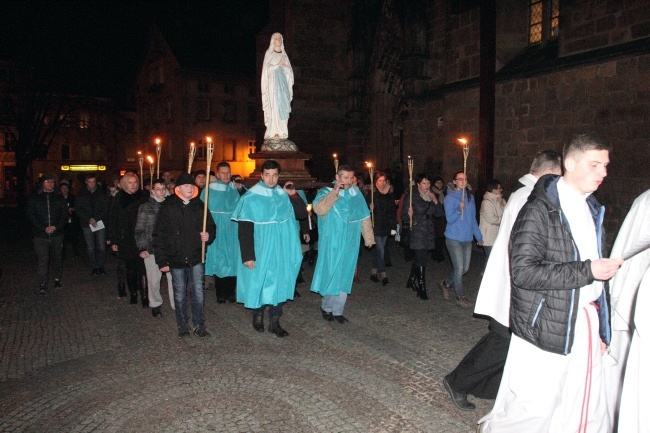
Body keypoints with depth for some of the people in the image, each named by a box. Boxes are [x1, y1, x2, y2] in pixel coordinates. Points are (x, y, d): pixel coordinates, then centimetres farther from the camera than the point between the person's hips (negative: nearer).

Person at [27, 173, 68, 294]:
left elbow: (64, 215, 5)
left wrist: (56, 227, -11)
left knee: (56, 258, 10)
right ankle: (42, 285, -1)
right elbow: (31, 216, 0)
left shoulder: (59, 198, 10)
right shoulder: (34, 199, 6)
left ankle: (57, 280, 23)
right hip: (40, 236, -1)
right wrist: (44, 228, -12)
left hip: (57, 235, 2)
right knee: (43, 260, -6)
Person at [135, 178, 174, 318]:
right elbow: (139, 230, 1)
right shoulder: (146, 207, 1)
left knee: (173, 277, -1)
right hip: (152, 249, -1)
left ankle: (176, 304, 14)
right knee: (154, 280, 8)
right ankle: (155, 304, 28)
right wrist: (142, 248, -7)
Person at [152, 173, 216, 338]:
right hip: (176, 259, -1)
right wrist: (162, 260, -6)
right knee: (179, 294, 10)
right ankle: (183, 325, 24)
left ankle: (198, 324, 17)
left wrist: (208, 236, -12)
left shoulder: (199, 206, 4)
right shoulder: (167, 207, -3)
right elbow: (158, 235, -3)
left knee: (198, 292, 3)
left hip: (196, 258, 1)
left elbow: (211, 227, 12)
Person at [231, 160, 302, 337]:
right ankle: (258, 315, 32)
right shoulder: (251, 198, -12)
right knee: (259, 282, 8)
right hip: (260, 251, -4)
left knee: (279, 284, 7)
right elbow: (244, 229, -15)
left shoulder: (283, 196, 3)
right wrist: (248, 256, -18)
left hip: (280, 251, 4)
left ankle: (274, 321, 20)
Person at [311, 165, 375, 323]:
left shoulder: (356, 193, 5)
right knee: (331, 274, 1)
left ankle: (337, 310, 18)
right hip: (331, 243, -3)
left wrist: (368, 237, 10)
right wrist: (334, 192, -27)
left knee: (344, 276, 7)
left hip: (349, 243, 4)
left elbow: (364, 217, 10)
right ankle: (326, 307, 22)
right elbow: (318, 209, -25)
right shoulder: (326, 191, -5)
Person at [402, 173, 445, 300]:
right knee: (421, 260, -11)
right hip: (417, 232, -6)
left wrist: (436, 202, -9)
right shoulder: (411, 197, -7)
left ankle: (411, 280, 34)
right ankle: (422, 289, -4)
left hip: (429, 232, 6)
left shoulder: (432, 197, 10)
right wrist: (409, 215, -31)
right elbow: (404, 217, -8)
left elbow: (439, 214, 6)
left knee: (418, 258, 16)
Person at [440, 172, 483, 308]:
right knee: (459, 268, -6)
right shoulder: (450, 198, -7)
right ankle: (460, 297, 8)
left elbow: (473, 219, 18)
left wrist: (479, 236, 19)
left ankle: (445, 283, 32)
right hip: (453, 238, -6)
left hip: (467, 238, 6)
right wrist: (459, 209, -28)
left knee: (465, 268, 10)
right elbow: (450, 219, -13)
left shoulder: (470, 197, 10)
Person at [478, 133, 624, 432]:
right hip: (547, 326, -7)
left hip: (586, 322, 8)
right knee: (535, 408, 2)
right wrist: (586, 271, -22)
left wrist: (600, 328, 15)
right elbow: (523, 271, -21)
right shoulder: (540, 209, -12)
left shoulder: (592, 208, 13)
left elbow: (597, 268, 17)